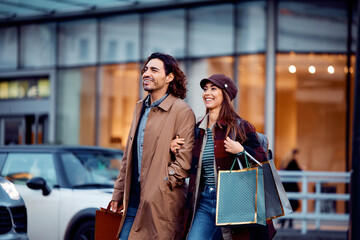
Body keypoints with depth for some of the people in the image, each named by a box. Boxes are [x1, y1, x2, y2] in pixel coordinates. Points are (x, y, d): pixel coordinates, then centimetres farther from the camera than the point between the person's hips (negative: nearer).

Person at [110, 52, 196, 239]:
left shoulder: (182, 111, -8)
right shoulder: (140, 107, 17)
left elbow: (184, 161, -12)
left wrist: (161, 186, -15)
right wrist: (118, 193, 18)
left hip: (161, 202, -7)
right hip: (135, 199, 7)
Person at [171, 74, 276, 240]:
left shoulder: (239, 127, -3)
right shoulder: (199, 129, 13)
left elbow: (263, 160, -4)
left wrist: (241, 151, -19)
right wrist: (177, 152, 8)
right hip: (204, 202, 4)